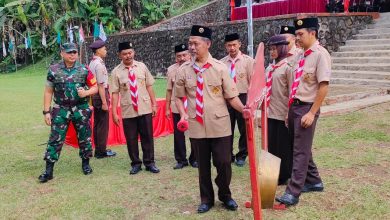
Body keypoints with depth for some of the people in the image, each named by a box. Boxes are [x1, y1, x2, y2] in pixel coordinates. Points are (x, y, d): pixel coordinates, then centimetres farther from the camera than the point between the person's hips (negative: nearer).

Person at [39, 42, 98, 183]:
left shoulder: (84, 70, -1)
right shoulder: (53, 70, -2)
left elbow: (95, 87, 5)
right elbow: (48, 92, 3)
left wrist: (86, 92, -16)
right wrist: (46, 111, -1)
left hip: (81, 109, 1)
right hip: (60, 110, -1)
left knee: (84, 137, 10)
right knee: (55, 139, -1)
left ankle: (85, 164, 29)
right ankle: (48, 171, 6)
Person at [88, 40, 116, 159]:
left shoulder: (92, 63, 11)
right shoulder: (99, 64, -17)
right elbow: (100, 85, -20)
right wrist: (104, 102, -19)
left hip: (94, 95, 10)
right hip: (101, 95, -10)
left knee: (97, 123, 15)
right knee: (103, 124, -1)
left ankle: (98, 149, 25)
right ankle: (102, 151, 7)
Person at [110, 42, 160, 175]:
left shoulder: (142, 67, 2)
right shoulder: (116, 72, -3)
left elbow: (149, 86, 5)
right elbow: (115, 93, -5)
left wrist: (154, 104, 2)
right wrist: (114, 113, -8)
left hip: (145, 109, 1)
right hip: (128, 111, -1)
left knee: (147, 136, 8)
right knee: (131, 139, 8)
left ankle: (149, 163, 23)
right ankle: (136, 164, 25)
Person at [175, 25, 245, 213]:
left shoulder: (220, 68, -3)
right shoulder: (183, 70, 1)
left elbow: (231, 96, -3)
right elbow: (178, 97, 9)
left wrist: (243, 110, -20)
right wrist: (183, 114, -8)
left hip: (219, 126, -1)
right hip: (196, 127, 1)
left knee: (224, 163, 4)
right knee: (203, 166, 13)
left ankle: (225, 196, 31)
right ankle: (206, 199, 33)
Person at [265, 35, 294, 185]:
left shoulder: (287, 67, -8)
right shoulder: (270, 68, 11)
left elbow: (292, 92, -10)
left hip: (283, 113, -6)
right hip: (270, 112, 6)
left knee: (283, 146, 4)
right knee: (272, 144, 12)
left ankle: (284, 175, 17)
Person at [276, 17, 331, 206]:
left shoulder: (320, 54, -14)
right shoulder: (304, 55, 11)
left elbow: (324, 86, -19)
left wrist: (311, 113, -20)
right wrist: (291, 109, 15)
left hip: (306, 108, -9)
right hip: (294, 106, 9)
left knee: (301, 150, -3)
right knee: (299, 147, 17)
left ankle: (293, 193, 5)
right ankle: (313, 181, 34)